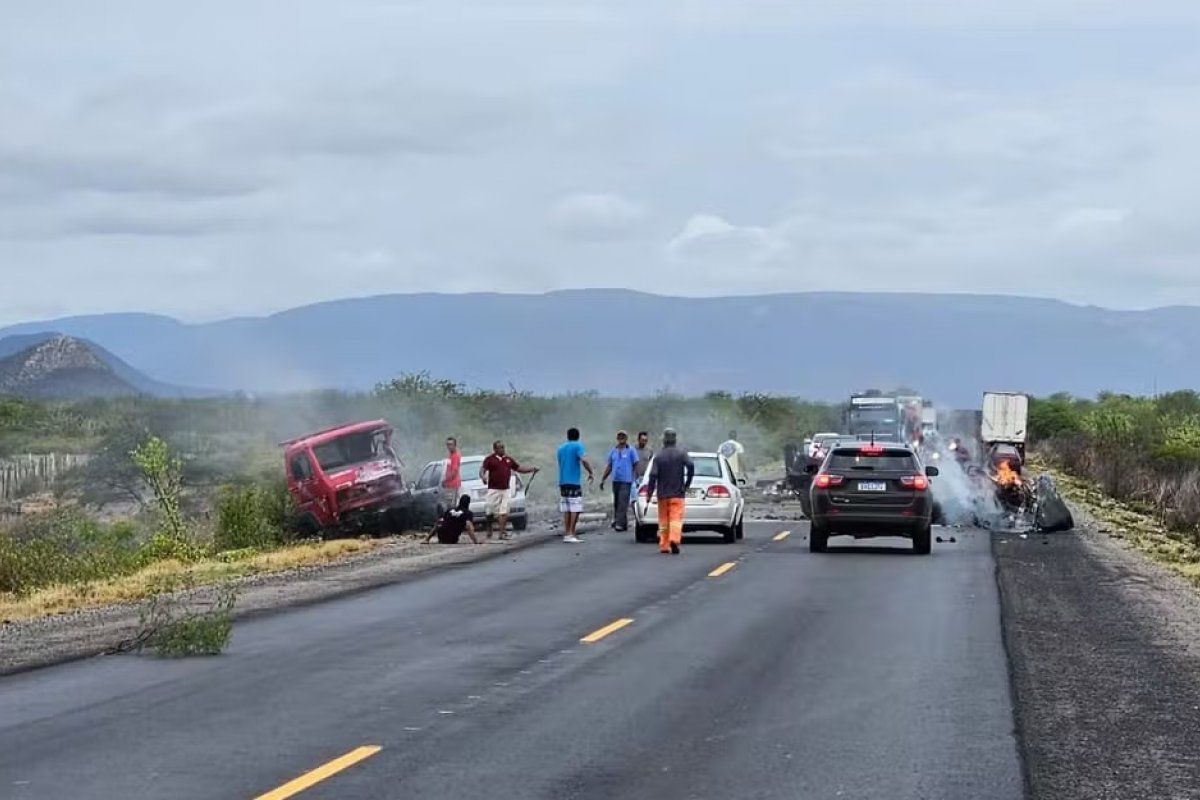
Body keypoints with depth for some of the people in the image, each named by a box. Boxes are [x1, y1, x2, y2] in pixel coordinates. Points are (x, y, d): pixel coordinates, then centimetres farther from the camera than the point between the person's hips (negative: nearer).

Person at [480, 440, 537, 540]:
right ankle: (489, 531, 18)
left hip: (505, 489, 3)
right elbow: (482, 470, -9)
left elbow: (519, 469, 20)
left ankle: (502, 533, -2)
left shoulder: (509, 459, 13)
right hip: (493, 489, -3)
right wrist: (483, 476, -32)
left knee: (504, 512, -4)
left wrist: (532, 469, 10)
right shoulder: (490, 459, -1)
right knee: (491, 512, 1)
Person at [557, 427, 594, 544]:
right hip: (574, 481, -7)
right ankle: (570, 534, -11)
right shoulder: (578, 446, -5)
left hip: (563, 482, 7)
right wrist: (591, 473, -8)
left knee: (566, 509, 8)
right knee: (575, 508, -5)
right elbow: (584, 460, -20)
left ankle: (566, 534, 6)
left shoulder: (561, 448, 17)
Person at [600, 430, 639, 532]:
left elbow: (636, 465, -1)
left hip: (626, 481, -6)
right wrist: (603, 479, 17)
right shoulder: (613, 451, 16)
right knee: (616, 503, 7)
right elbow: (609, 466, 21)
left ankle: (620, 523, -17)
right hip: (615, 480, 6)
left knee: (623, 503, -13)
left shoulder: (631, 451, 2)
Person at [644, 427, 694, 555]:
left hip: (662, 493, 1)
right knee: (676, 518, -6)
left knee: (663, 520, 11)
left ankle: (664, 545, 10)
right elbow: (691, 465, -18)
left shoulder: (659, 456, 1)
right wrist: (687, 484, -8)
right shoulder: (682, 454, 0)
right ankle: (674, 539, -28)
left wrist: (649, 494, -1)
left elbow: (653, 475, -5)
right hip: (677, 493, -1)